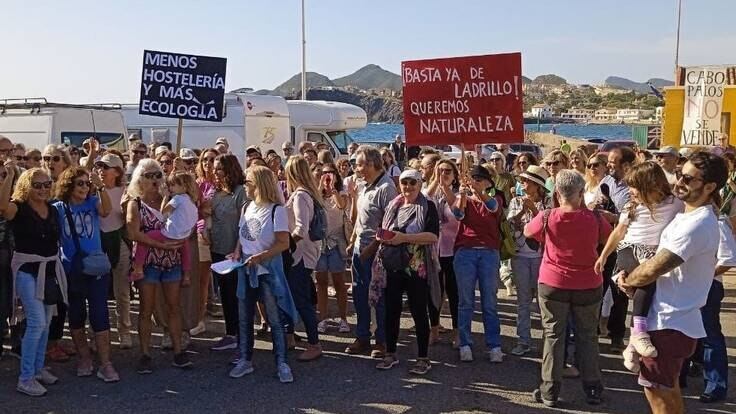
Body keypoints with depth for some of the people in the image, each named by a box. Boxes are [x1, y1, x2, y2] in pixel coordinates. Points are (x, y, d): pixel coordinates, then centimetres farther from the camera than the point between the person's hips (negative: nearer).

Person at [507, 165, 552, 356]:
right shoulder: (516, 202, 9)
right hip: (520, 255, 2)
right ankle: (523, 340, 12)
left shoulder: (548, 201, 2)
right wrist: (522, 211, -15)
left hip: (541, 255, -2)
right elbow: (509, 224, -2)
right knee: (523, 299, 6)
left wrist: (533, 208, -16)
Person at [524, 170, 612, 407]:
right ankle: (592, 389, 20)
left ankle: (550, 391, 12)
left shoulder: (547, 218, -12)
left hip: (553, 283, -1)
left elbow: (527, 232, 7)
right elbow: (611, 239, 9)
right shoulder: (594, 219, -11)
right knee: (587, 336, 13)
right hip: (588, 285, 1)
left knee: (553, 336, 8)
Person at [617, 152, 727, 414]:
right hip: (673, 318, 10)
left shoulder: (697, 224, -24)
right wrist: (632, 278, -3)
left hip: (670, 323, -10)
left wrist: (627, 281, -4)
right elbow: (661, 262, 16)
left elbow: (654, 269, -24)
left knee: (657, 390, 0)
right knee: (668, 387, 22)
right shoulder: (689, 216, 10)